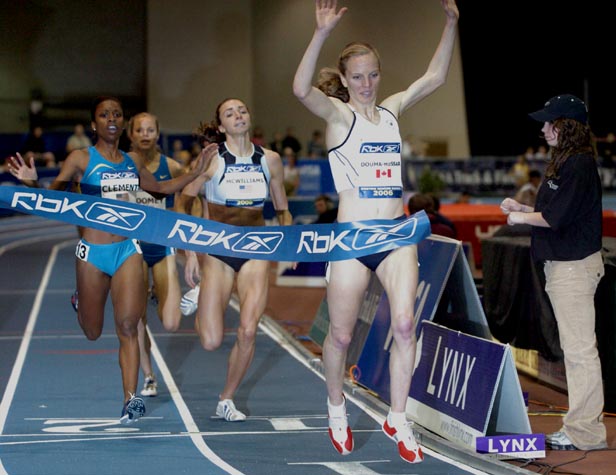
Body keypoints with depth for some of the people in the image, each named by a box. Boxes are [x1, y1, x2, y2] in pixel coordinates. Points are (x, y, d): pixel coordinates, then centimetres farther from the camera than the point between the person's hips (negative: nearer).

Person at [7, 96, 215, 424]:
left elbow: (161, 188, 29)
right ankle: (80, 305, 48)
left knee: (127, 326, -12)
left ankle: (130, 399, -12)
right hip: (92, 252, -2)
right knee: (92, 333, 11)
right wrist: (31, 182, -29)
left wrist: (197, 171, 21)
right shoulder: (81, 159, -3)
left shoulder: (133, 162, 10)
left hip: (128, 251, 2)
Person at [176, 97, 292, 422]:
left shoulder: (270, 160, 2)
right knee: (211, 342, -6)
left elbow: (282, 210, 14)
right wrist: (190, 252, -9)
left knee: (248, 330, -13)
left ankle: (226, 400, 8)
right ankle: (197, 305, 31)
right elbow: (183, 204, -3)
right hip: (217, 249, -2)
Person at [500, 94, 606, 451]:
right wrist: (522, 208, 11)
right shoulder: (566, 162, 16)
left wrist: (522, 218, -5)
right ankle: (579, 428, 21)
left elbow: (555, 217, -20)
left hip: (575, 266, -11)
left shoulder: (579, 165, -16)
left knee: (580, 349, -7)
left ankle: (586, 433, -3)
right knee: (575, 349, 14)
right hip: (562, 264, 11)